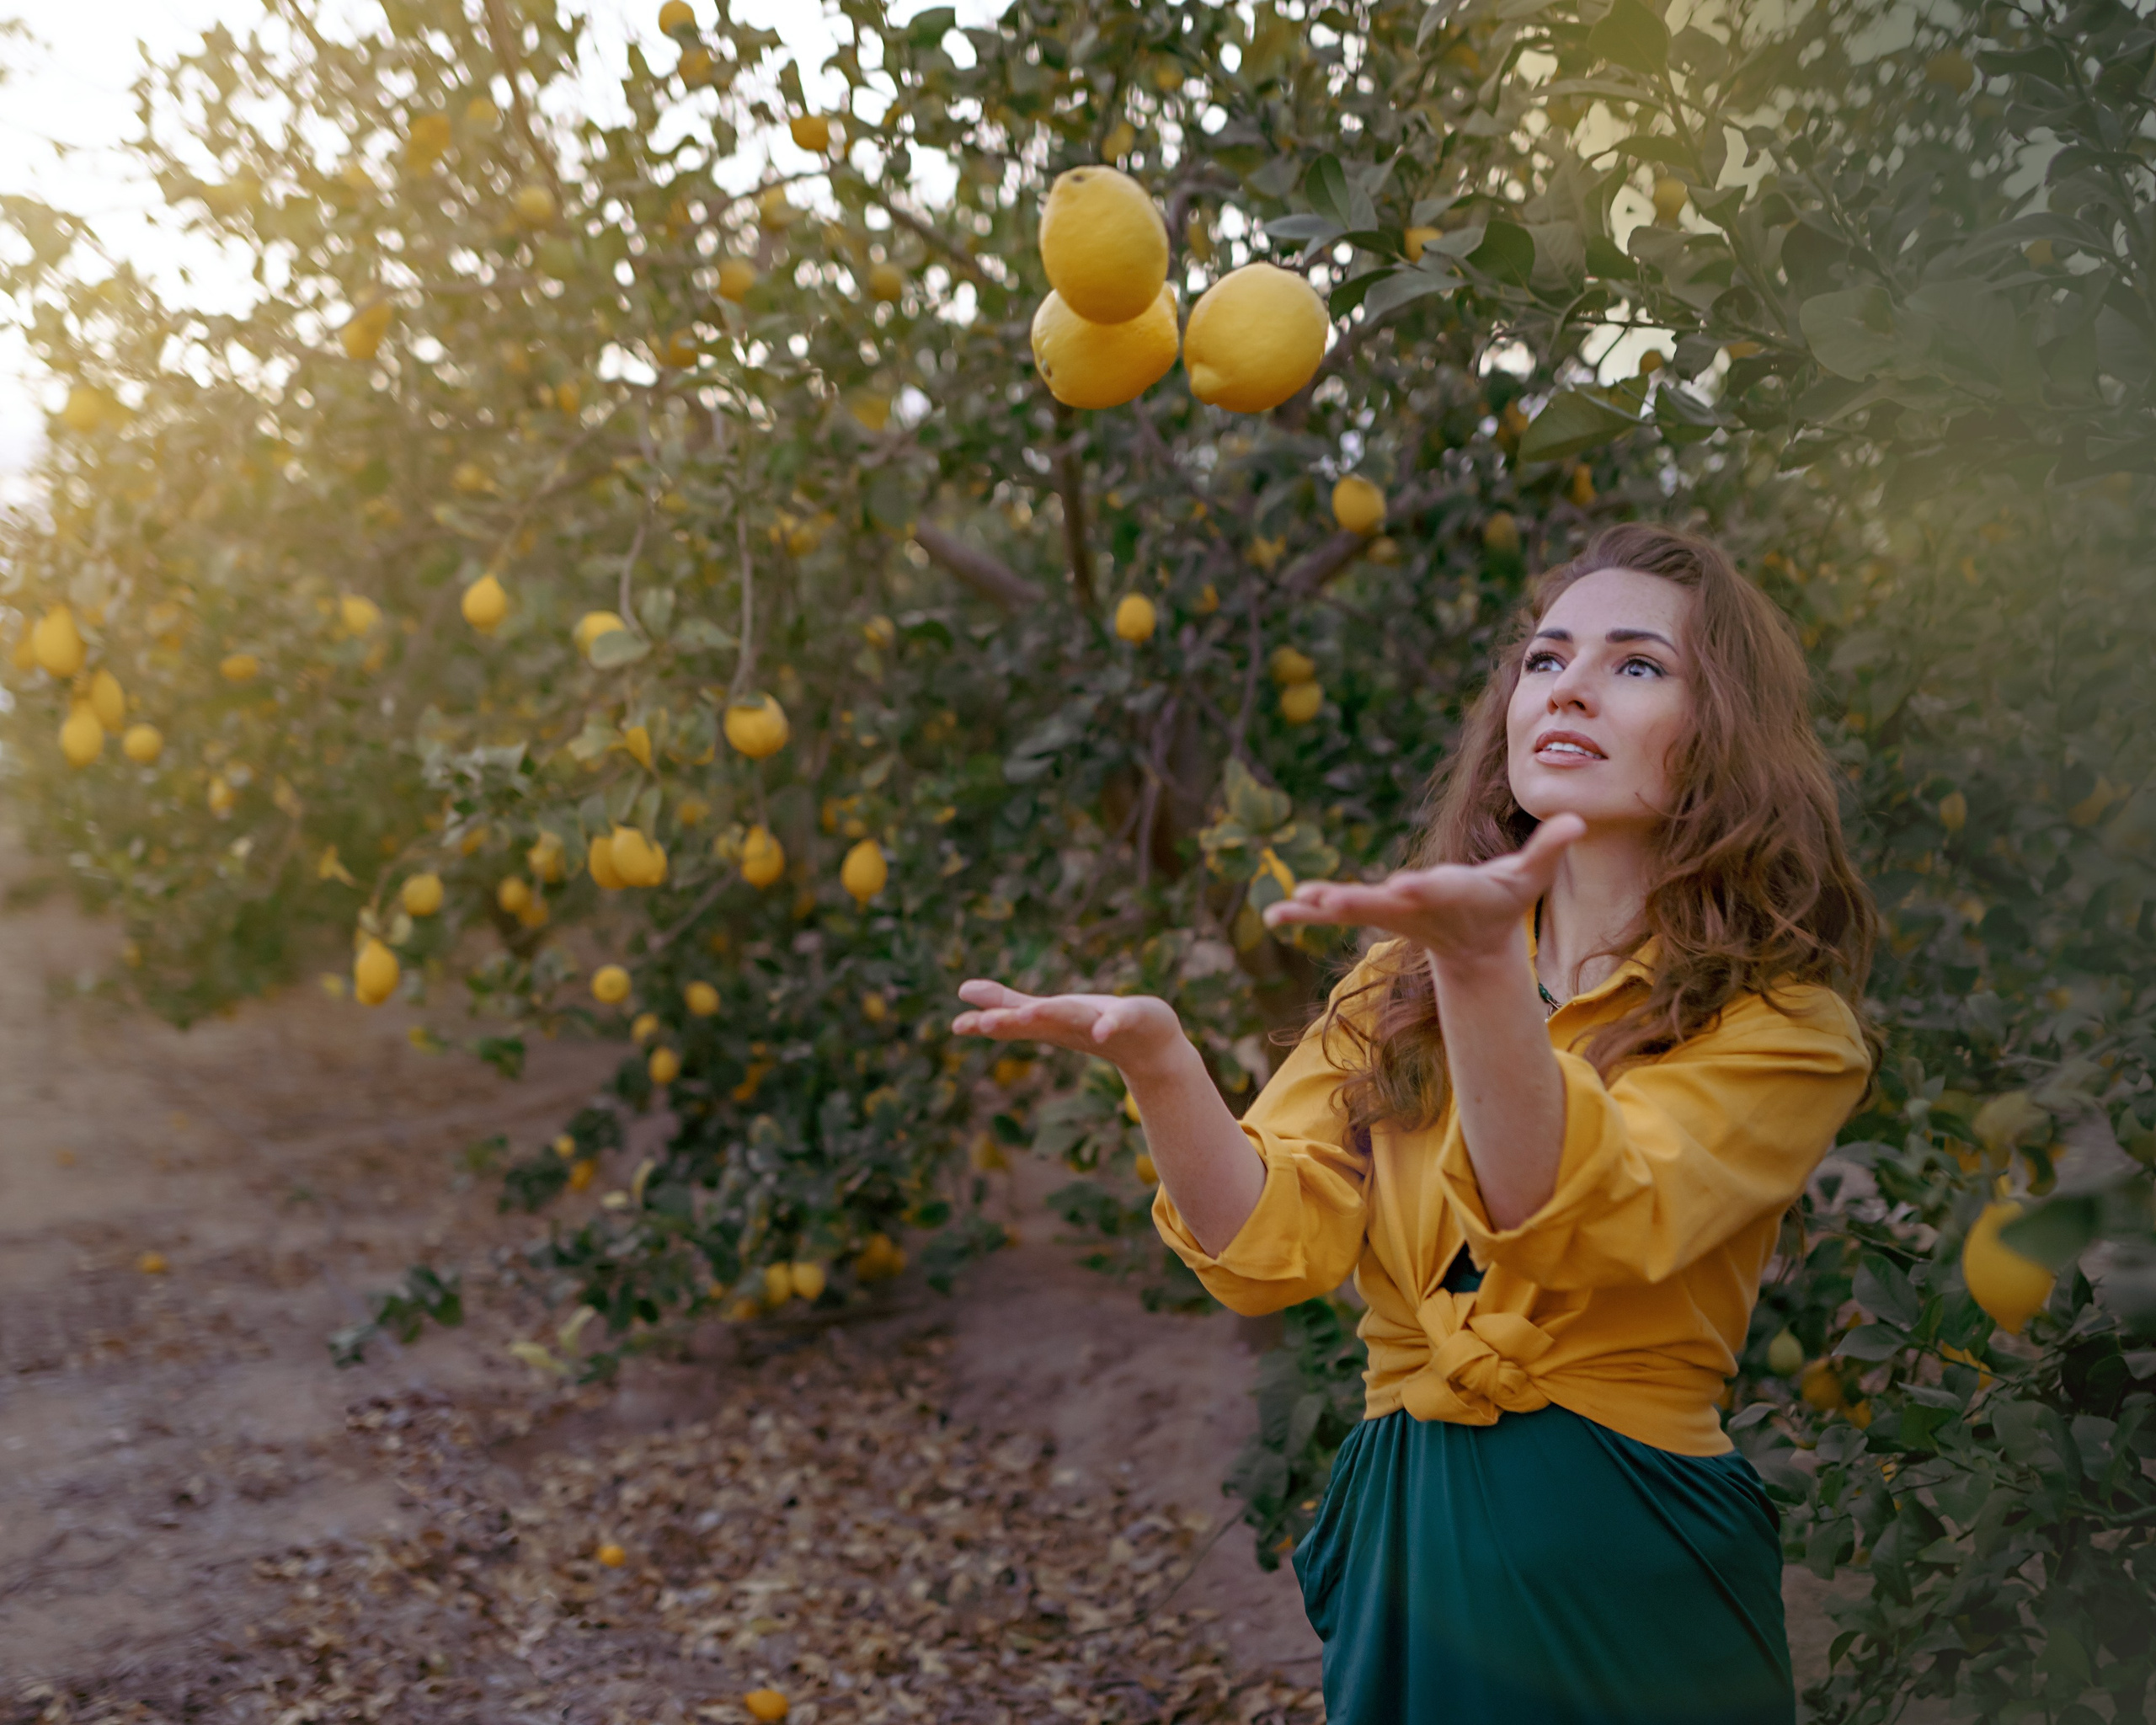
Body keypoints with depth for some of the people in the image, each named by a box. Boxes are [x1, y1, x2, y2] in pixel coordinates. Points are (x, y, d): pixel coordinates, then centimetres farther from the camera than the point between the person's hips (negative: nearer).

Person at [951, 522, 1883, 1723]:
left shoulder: (1782, 1023, -6)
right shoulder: (1404, 987, 7)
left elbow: (1582, 1230, -24)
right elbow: (1277, 1243, -6)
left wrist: (1483, 965, -39)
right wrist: (1155, 1058, -23)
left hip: (1619, 1571, -3)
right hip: (1395, 1541, 3)